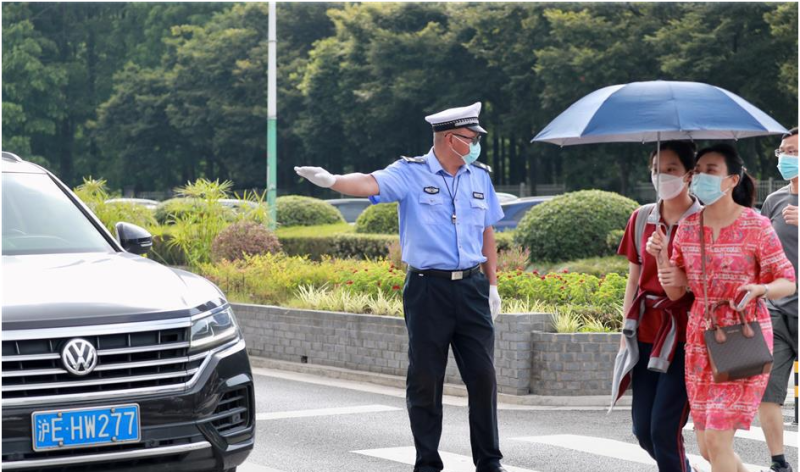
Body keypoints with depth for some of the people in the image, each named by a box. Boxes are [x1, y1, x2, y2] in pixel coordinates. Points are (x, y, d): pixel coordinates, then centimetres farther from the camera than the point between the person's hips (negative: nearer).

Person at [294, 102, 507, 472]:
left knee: (483, 375, 3)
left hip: (471, 286, 3)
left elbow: (487, 234, 16)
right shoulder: (411, 174, -3)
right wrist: (333, 180, -40)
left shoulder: (480, 177, 11)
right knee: (425, 379, 3)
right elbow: (371, 184, -21)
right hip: (427, 288, -3)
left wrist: (492, 285, 14)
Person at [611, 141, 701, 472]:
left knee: (664, 428, -11)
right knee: (643, 429, 7)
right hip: (646, 333, 5)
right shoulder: (642, 219, 10)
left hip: (684, 334, -5)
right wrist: (626, 331, 12)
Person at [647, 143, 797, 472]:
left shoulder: (757, 226, -10)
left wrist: (760, 289, -28)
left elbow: (787, 283, -6)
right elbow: (675, 291, 7)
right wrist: (661, 256, -11)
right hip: (701, 337, 6)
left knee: (716, 438, -12)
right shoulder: (688, 227, 4)